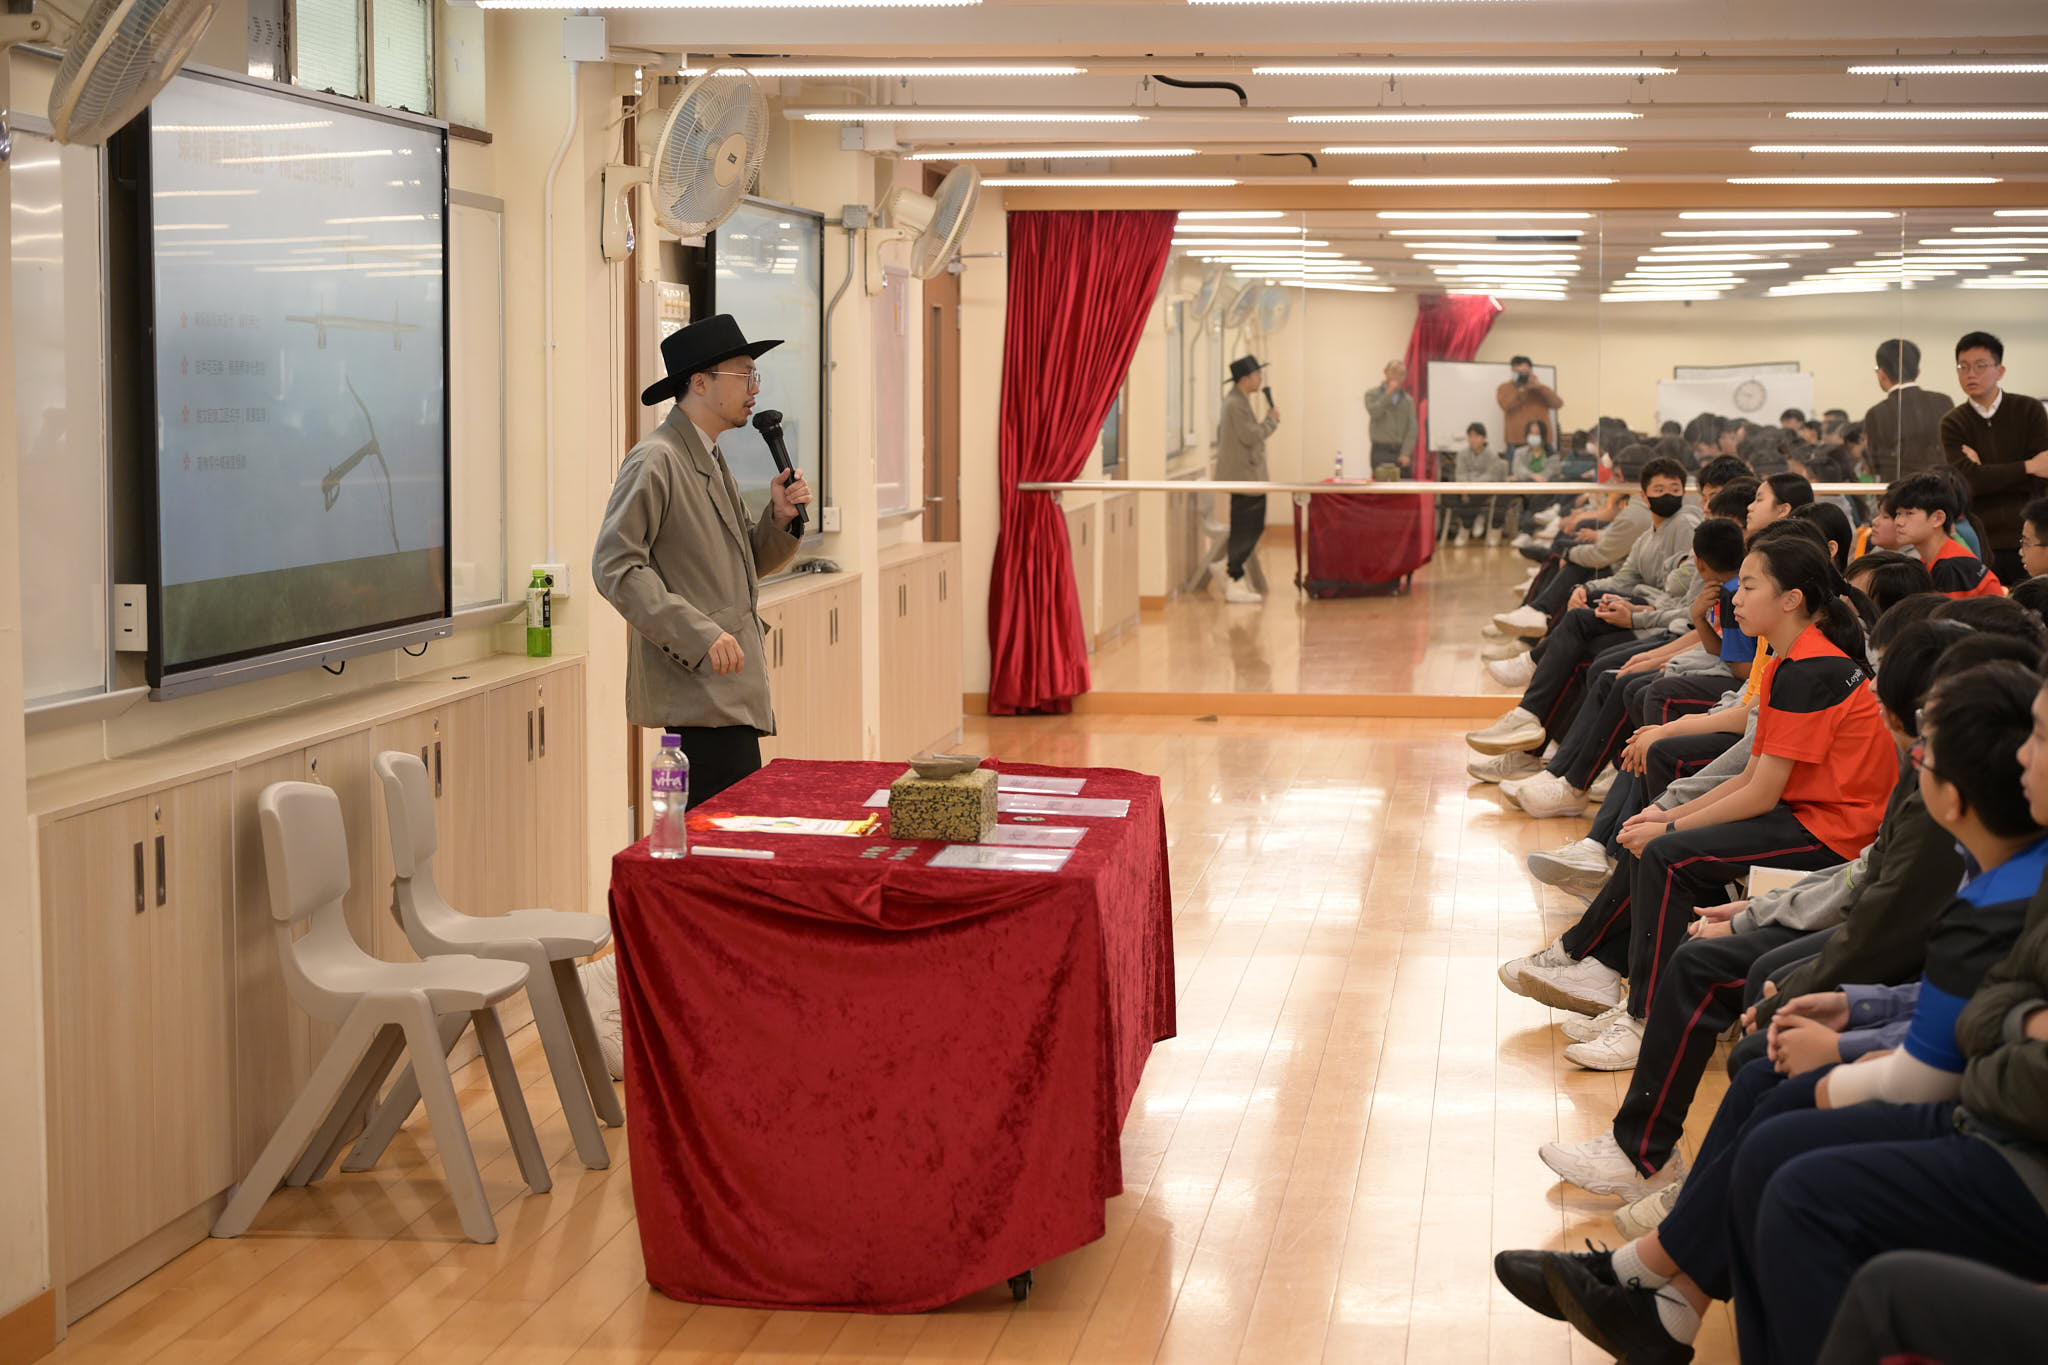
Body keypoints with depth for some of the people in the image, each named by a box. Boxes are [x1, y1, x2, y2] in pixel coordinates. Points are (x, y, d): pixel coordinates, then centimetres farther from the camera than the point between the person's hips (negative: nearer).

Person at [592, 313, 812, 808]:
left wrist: (780, 517, 3)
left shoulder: (708, 459, 20)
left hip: (728, 688, 10)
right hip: (700, 692, -10)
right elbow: (615, 566, -19)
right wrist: (700, 635, -24)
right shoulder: (654, 462, -11)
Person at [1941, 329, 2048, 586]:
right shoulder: (1953, 423, 5)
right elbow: (1968, 479, -11)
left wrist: (1987, 473, -7)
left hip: (2026, 536, 0)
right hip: (1981, 543, 0)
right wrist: (2027, 467, -9)